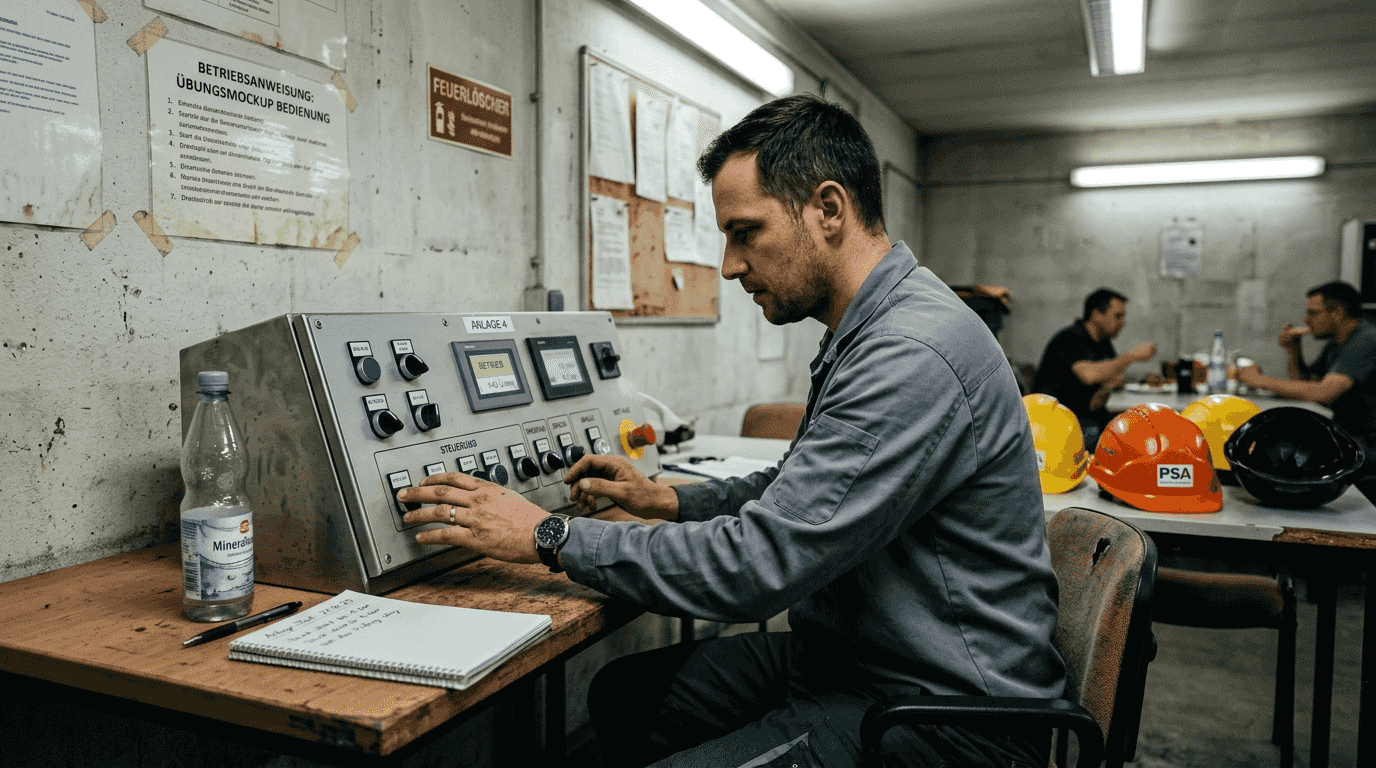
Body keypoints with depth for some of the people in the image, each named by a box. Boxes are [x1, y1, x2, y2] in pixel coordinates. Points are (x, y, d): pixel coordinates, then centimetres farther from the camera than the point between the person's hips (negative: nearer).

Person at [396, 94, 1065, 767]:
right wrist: (671, 502, 10)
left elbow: (758, 565, -28)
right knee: (623, 695, 8)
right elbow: (797, 493, 21)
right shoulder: (866, 334, 8)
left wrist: (551, 536, -19)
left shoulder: (912, 357, -27)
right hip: (848, 655, 9)